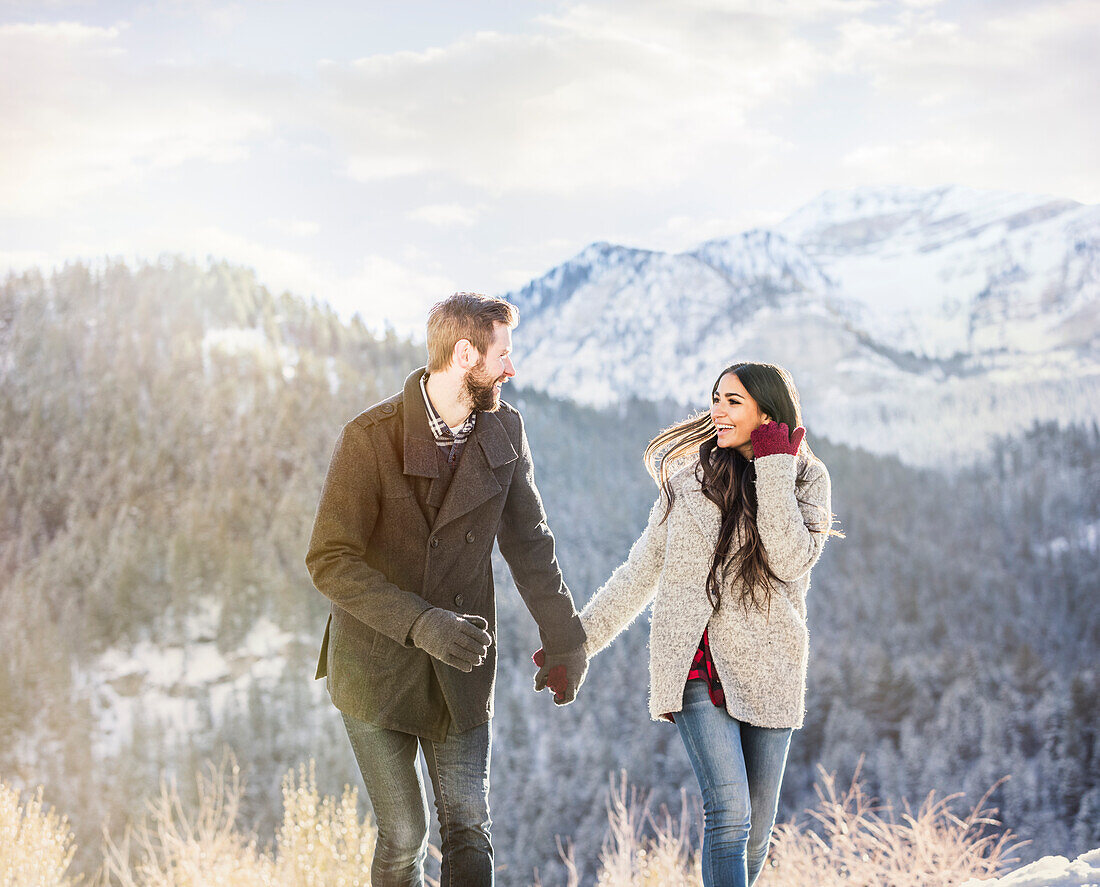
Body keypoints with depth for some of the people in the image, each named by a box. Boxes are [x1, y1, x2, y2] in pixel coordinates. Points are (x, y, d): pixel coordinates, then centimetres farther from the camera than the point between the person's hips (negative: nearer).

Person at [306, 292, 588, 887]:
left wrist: (565, 639, 11)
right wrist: (421, 624, -30)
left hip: (460, 665, 4)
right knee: (404, 835, 1)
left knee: (468, 827, 3)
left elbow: (528, 543, 9)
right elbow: (329, 562, -19)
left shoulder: (504, 429, -1)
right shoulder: (369, 439, -17)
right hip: (377, 666, -4)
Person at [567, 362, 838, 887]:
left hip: (766, 668, 1)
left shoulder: (806, 480, 4)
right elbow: (642, 569, 10)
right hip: (697, 666, -1)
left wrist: (774, 467, -13)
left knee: (756, 829, 6)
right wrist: (581, 637, 8)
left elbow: (791, 559, -14)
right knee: (729, 815, -15)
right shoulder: (691, 475, 5)